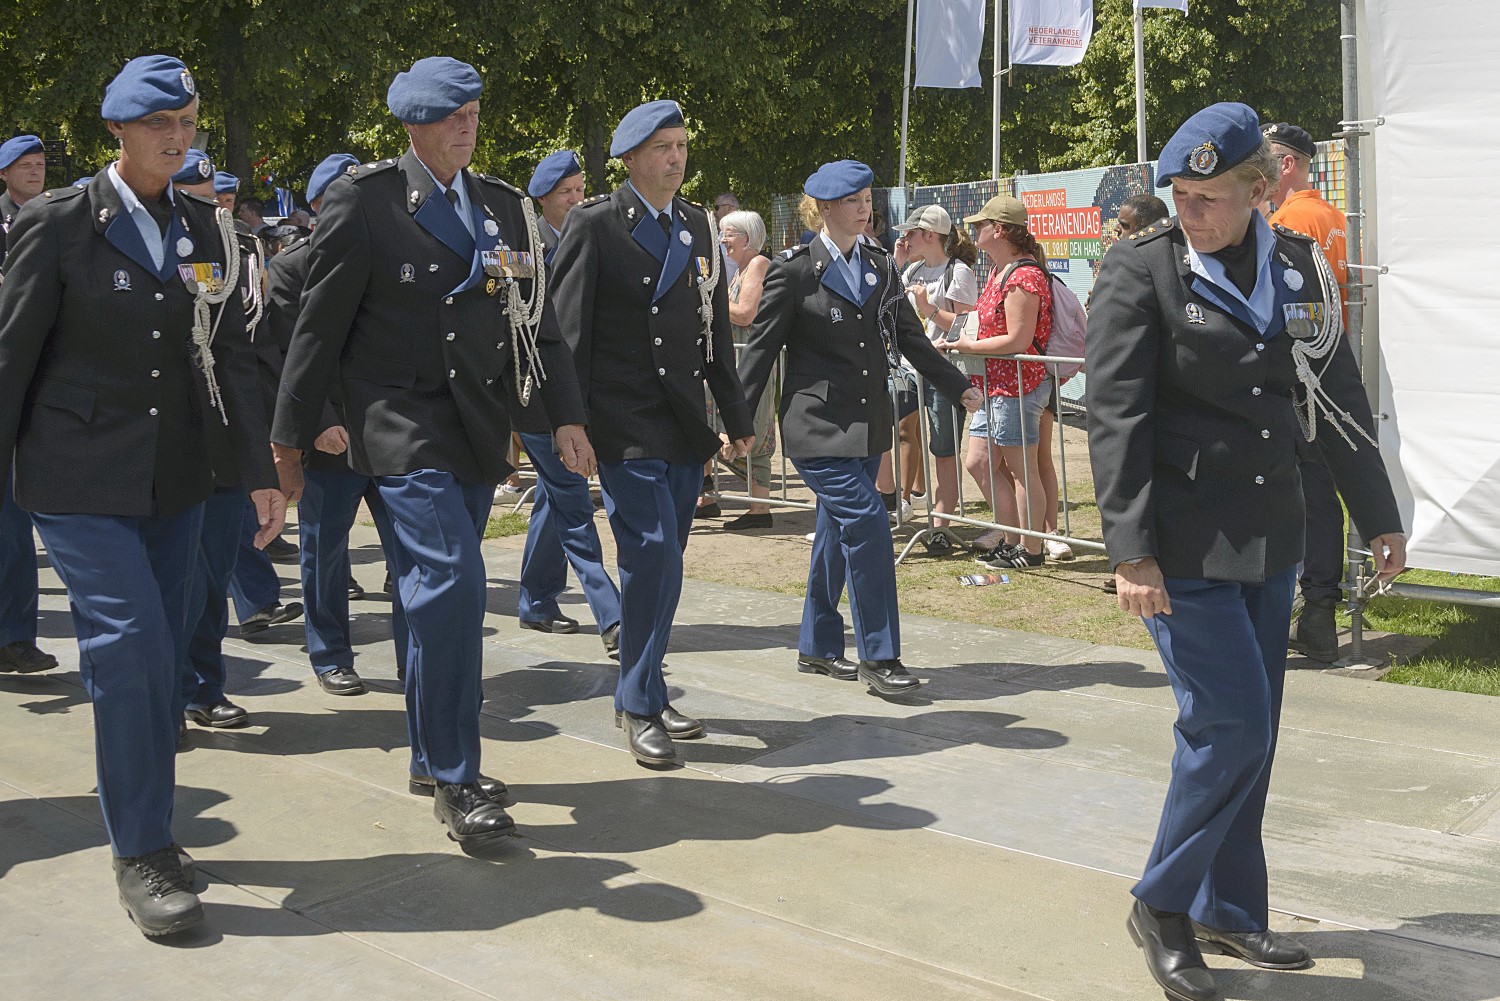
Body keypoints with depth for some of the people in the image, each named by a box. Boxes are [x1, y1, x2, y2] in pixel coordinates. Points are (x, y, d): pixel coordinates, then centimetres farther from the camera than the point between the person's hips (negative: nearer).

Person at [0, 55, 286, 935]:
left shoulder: (202, 229, 7)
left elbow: (230, 353, 7)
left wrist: (261, 470, 3)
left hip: (173, 474, 5)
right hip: (81, 477, -5)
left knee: (157, 655, 9)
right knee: (132, 646, -12)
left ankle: (144, 823, 25)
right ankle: (143, 853, 0)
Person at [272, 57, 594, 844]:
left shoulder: (502, 206, 12)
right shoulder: (364, 200, -5)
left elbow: (534, 319, 13)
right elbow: (322, 322, -3)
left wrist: (566, 415, 5)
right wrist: (291, 433, -1)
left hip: (478, 428, 6)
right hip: (401, 424, -6)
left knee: (442, 595, 11)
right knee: (452, 582, -18)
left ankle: (432, 758, 25)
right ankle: (455, 780, -9)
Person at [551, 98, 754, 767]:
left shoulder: (695, 224, 13)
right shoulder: (595, 225, -5)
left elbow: (715, 327, 17)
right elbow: (567, 333, -7)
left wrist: (737, 415, 16)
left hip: (686, 428, 6)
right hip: (625, 428, -6)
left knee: (661, 564, 12)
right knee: (655, 555, -14)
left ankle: (644, 695, 25)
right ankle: (638, 707, 0)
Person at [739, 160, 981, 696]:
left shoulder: (879, 267, 11)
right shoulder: (794, 269, -6)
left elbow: (910, 336, 18)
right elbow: (761, 347, -4)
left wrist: (959, 387, 20)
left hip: (868, 425, 6)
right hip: (818, 425, -6)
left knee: (838, 533, 12)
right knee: (866, 522, -16)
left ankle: (818, 647, 25)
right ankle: (878, 656, -6)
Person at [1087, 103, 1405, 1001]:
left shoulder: (1298, 266, 5)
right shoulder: (1142, 269, -9)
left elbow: (1340, 397, 13)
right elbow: (1117, 417, -12)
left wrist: (1379, 517, 16)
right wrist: (1131, 550, -17)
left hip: (1270, 537, 6)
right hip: (1184, 544, -5)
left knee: (1253, 730, 11)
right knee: (1231, 725, -8)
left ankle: (1226, 910, 27)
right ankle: (1162, 905, 11)